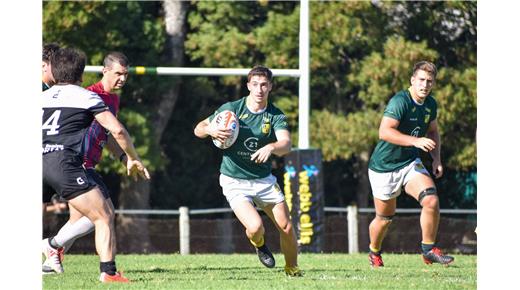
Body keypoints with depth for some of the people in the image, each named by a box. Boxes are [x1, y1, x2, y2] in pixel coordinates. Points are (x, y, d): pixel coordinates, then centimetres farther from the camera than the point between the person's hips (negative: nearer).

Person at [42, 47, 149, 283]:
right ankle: (108, 272, -10)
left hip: (36, 161, 4)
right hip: (64, 161, -4)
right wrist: (133, 158, 18)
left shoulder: (42, 97, 23)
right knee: (104, 218, 3)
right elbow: (117, 130, 5)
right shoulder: (87, 97, 11)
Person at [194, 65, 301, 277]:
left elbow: (286, 144, -24)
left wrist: (271, 147, -47)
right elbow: (198, 129, -2)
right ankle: (259, 244, 17)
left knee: (286, 228, 0)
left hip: (263, 179, 3)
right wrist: (211, 130, -25)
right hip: (234, 181, -3)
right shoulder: (232, 109, -9)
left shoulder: (276, 115, -7)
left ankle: (292, 269, 27)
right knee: (255, 227, -21)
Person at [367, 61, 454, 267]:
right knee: (385, 217, 8)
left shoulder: (430, 104, 2)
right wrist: (416, 141, -41)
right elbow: (384, 131, -34)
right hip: (384, 167, -5)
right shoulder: (400, 101, -22)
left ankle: (428, 250, -5)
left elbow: (433, 131, 21)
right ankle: (374, 253, 36)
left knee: (431, 200, -19)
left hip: (410, 163, 5)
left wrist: (436, 158, 7)